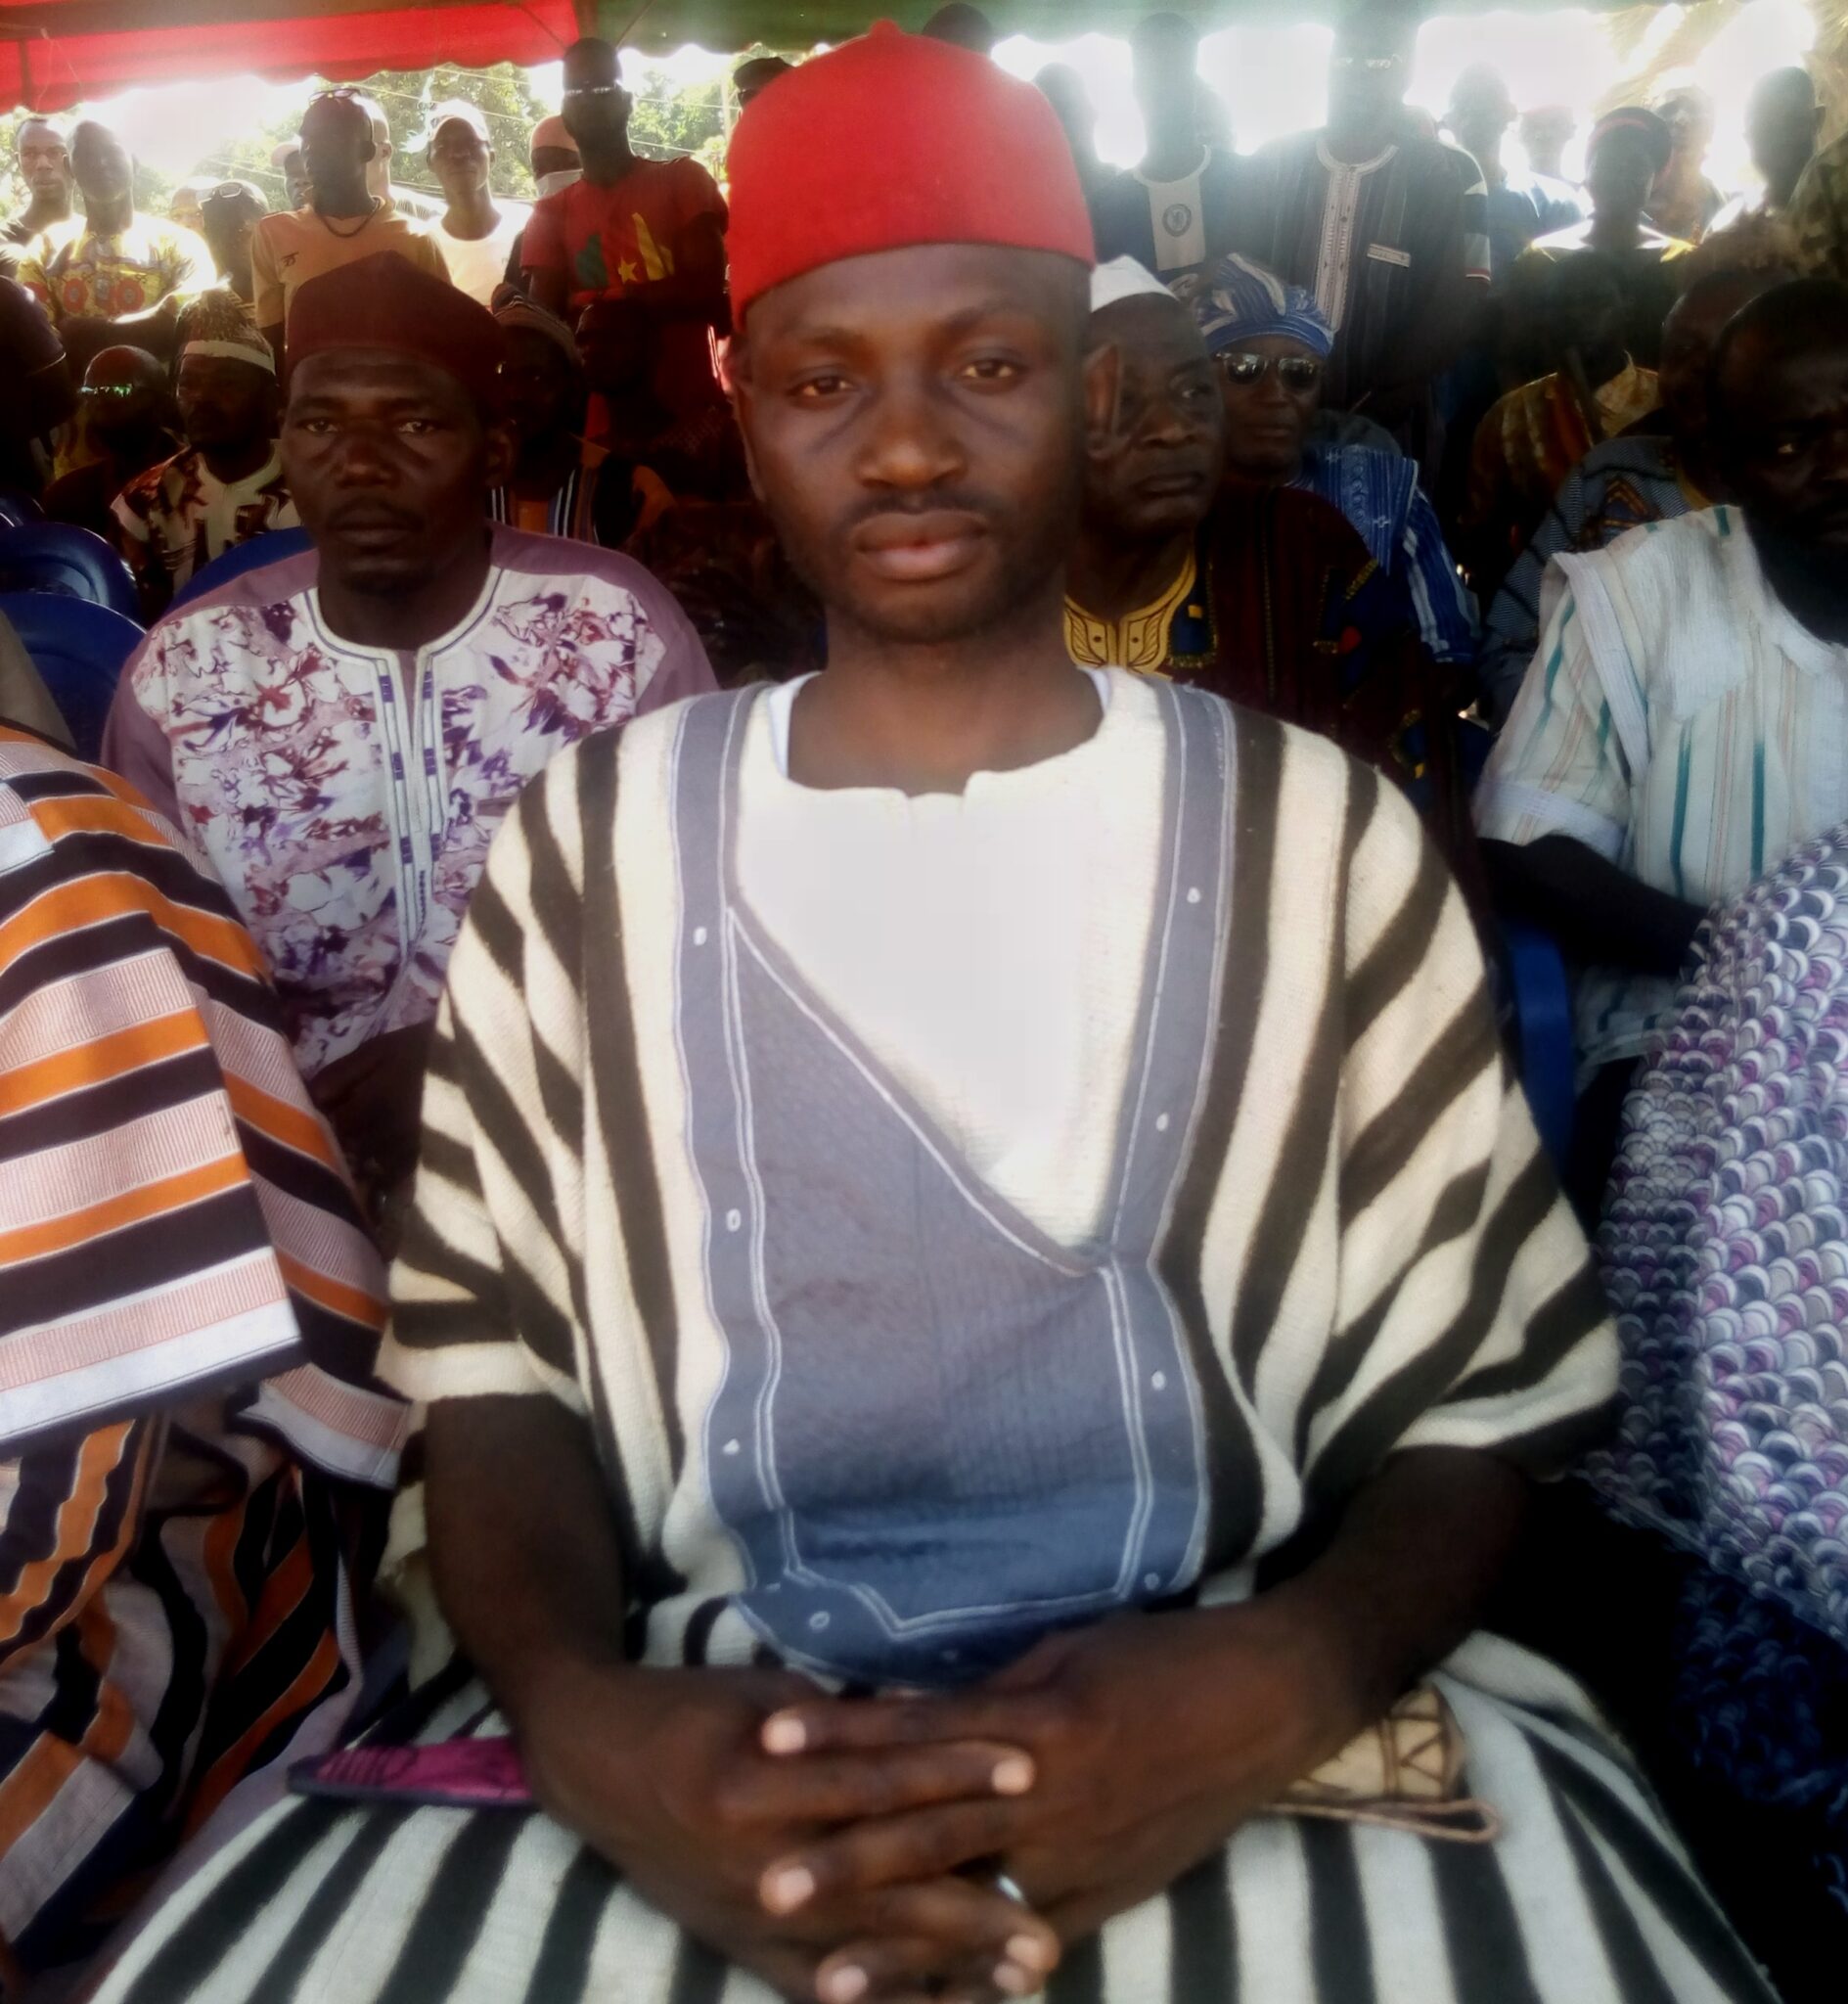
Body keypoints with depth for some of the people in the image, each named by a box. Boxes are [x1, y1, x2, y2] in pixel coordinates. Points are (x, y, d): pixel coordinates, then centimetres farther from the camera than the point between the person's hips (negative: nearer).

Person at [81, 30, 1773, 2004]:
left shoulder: (1317, 833, 4)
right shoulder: (588, 843, 7)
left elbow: (1465, 1395, 4)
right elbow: (494, 1367, 5)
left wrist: (1289, 1674, -16)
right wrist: (575, 1710, -14)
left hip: (1224, 1715, 0)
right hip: (701, 1728, 1)